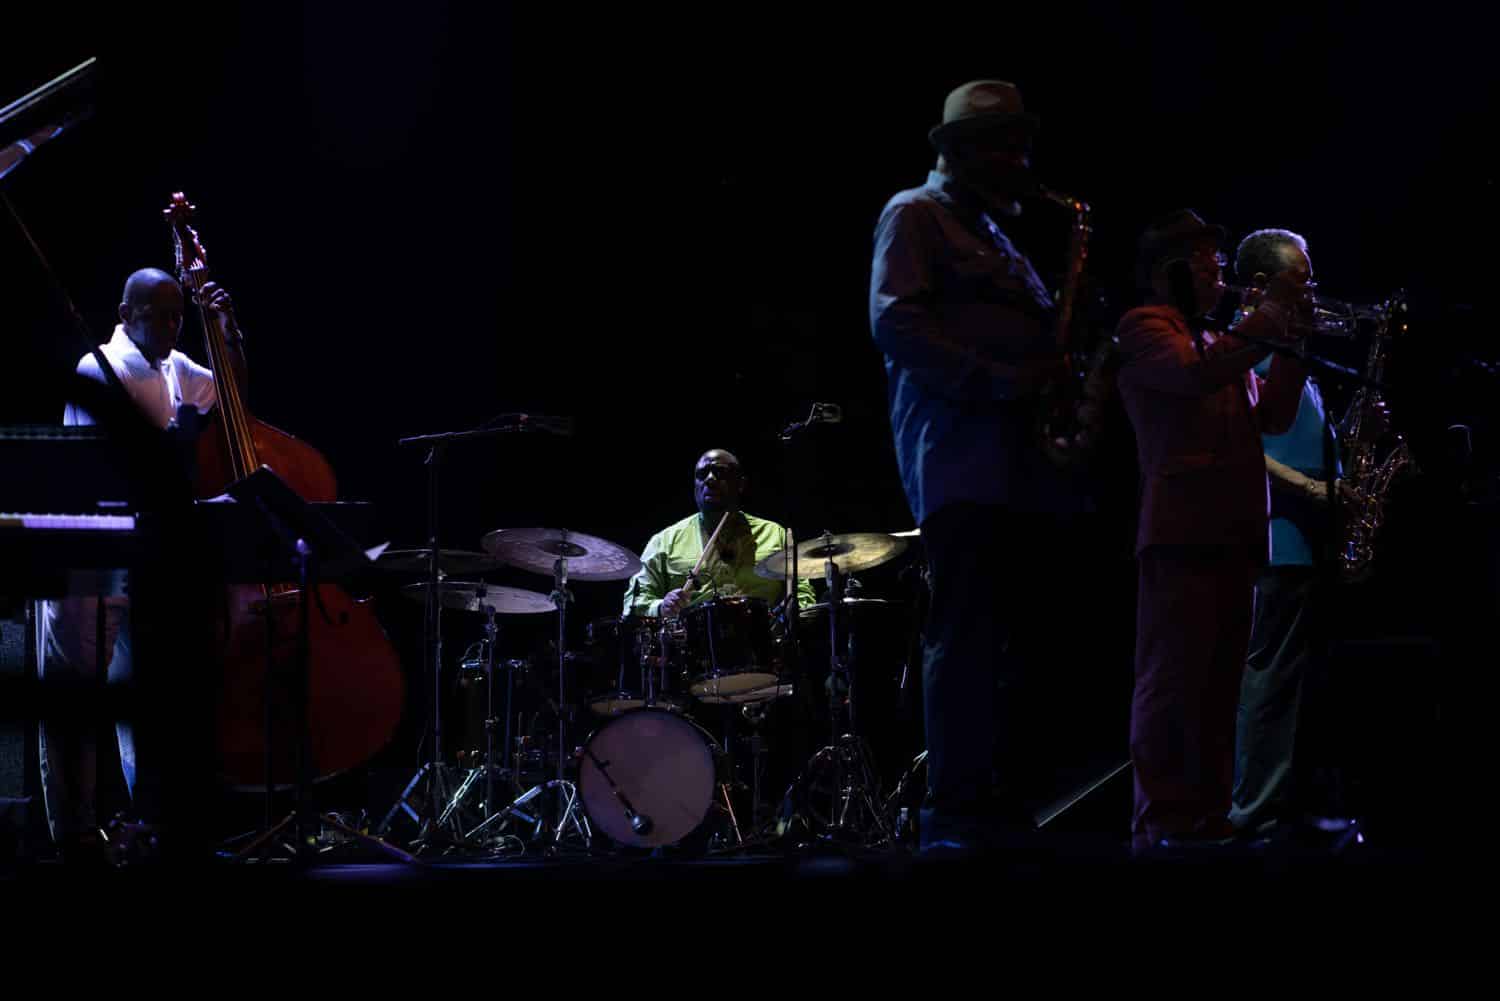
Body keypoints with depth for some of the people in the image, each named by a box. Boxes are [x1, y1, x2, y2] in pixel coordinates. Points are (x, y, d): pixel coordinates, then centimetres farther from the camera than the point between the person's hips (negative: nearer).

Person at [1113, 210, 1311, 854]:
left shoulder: (1222, 343, 27)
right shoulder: (1144, 327, 2)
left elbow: (1270, 417, 18)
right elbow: (1195, 376, -18)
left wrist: (1291, 343, 7)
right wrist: (1271, 314, -12)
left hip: (1233, 533, 8)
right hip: (1182, 529, -8)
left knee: (1218, 686, 7)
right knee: (1173, 682, -11)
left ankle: (1208, 819, 8)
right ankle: (1161, 825, -12)